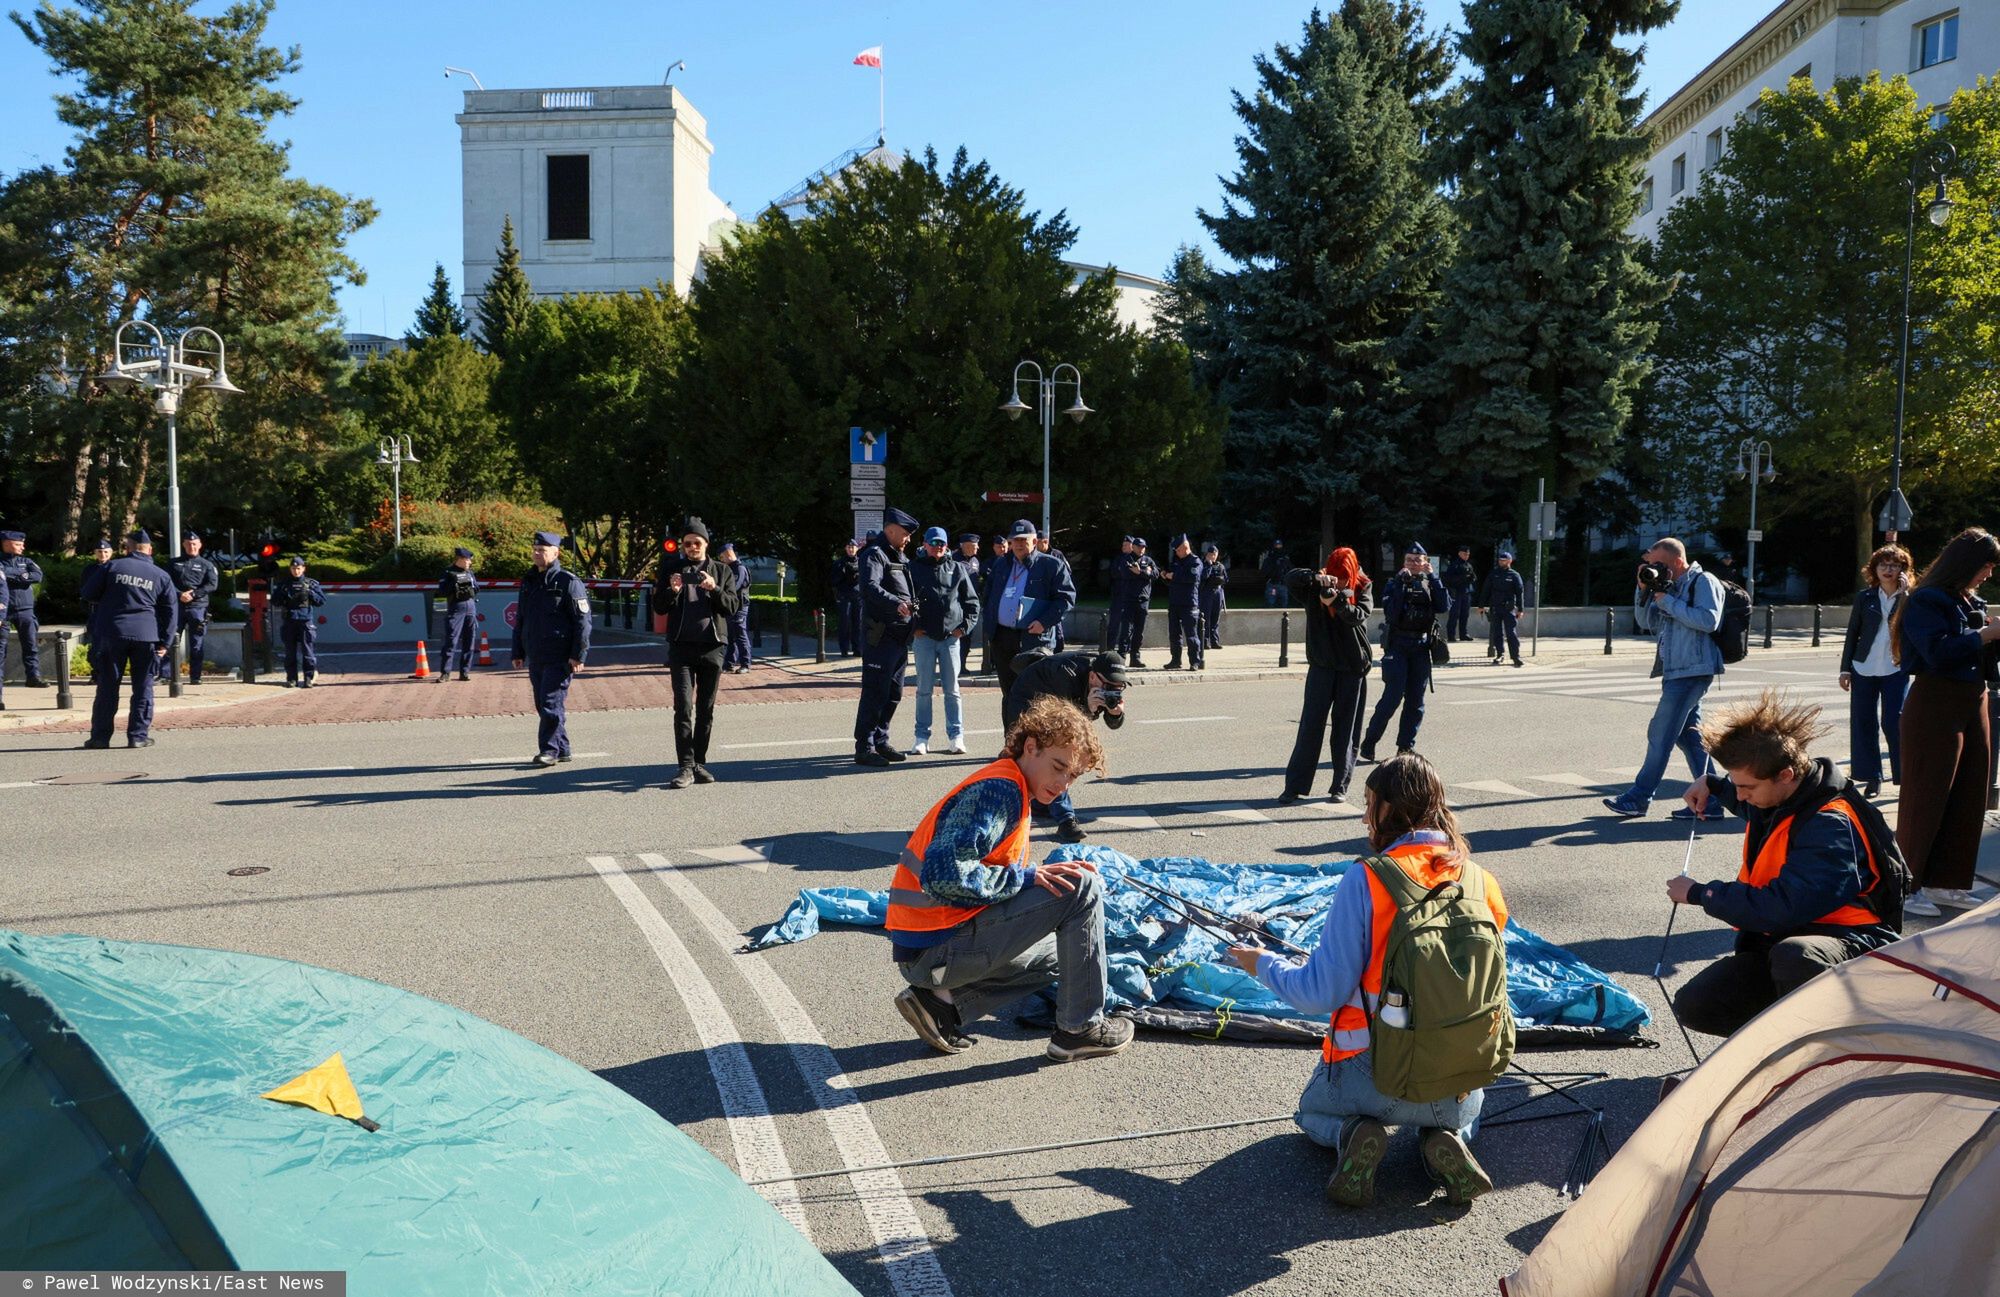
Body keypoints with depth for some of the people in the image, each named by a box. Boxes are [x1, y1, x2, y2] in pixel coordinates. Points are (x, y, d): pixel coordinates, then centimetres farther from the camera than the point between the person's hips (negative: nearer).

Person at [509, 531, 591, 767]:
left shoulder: (568, 582, -7)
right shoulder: (528, 582, 15)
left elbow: (583, 620, -10)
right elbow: (520, 620, 22)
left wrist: (578, 654, -15)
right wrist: (517, 652, 18)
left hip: (560, 657, -7)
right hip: (536, 656, 8)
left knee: (552, 702, -10)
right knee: (542, 704, 10)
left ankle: (549, 749, -2)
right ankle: (562, 749, 19)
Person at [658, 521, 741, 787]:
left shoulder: (722, 570, 10)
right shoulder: (671, 569, 9)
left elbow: (734, 606, 2)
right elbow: (659, 606, 6)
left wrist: (715, 589, -16)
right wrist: (672, 591, -15)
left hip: (712, 646, 1)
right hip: (681, 646, -1)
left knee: (706, 709, 5)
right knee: (683, 707, -9)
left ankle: (699, 763, 14)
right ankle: (685, 766, -10)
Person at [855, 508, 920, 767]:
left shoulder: (899, 557, 22)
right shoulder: (874, 554, -9)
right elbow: (871, 587, -26)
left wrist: (915, 619, 17)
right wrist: (896, 604, -40)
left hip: (899, 636, 9)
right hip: (880, 636, -9)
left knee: (893, 693, 14)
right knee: (875, 693, -8)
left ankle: (880, 741, 24)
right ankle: (864, 748, -3)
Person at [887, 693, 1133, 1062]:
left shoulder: (1009, 790, 15)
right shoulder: (999, 789, -16)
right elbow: (942, 874, -28)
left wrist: (1054, 873, 3)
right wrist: (1028, 876, -18)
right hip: (938, 949, -10)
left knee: (1057, 956, 30)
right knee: (1083, 888, -13)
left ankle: (942, 1002, 13)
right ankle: (1080, 1029, 0)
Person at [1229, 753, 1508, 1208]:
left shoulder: (1365, 881, -17)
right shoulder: (1483, 884, -4)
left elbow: (1322, 993, -15)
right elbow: (1486, 985, 8)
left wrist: (1265, 965, 4)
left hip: (1374, 1076, -3)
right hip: (1459, 1089, 3)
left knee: (1314, 1111, 32)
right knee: (1463, 1116, 40)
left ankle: (1351, 1135, -2)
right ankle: (1446, 1142, 5)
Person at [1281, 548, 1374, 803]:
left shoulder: (1363, 587, -1)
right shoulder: (1317, 588, -2)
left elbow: (1360, 614, -17)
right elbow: (1291, 577, -17)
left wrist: (1336, 601, -34)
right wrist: (1318, 578, -34)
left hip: (1353, 667, 0)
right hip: (1322, 665, 0)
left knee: (1346, 728, 5)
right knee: (1310, 726, -2)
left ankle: (1340, 786, 14)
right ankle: (1295, 786, 2)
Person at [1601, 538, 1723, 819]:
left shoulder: (1703, 582, -7)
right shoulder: (1671, 586, 17)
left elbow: (1709, 620, -21)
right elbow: (1645, 621, 19)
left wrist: (1667, 601, -17)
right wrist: (1644, 590, 4)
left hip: (1692, 671, -9)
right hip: (1677, 671, 9)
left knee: (1660, 733, -5)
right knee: (1688, 734, 10)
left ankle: (1638, 798, 1)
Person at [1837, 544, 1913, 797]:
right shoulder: (1865, 597, 5)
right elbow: (1852, 633, 7)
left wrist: (1904, 593, -17)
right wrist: (1845, 668, 4)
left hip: (1896, 670, -2)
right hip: (1864, 669, 2)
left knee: (1894, 723, -8)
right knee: (1863, 723, 3)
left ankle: (1907, 776, 5)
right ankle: (1872, 776, 12)